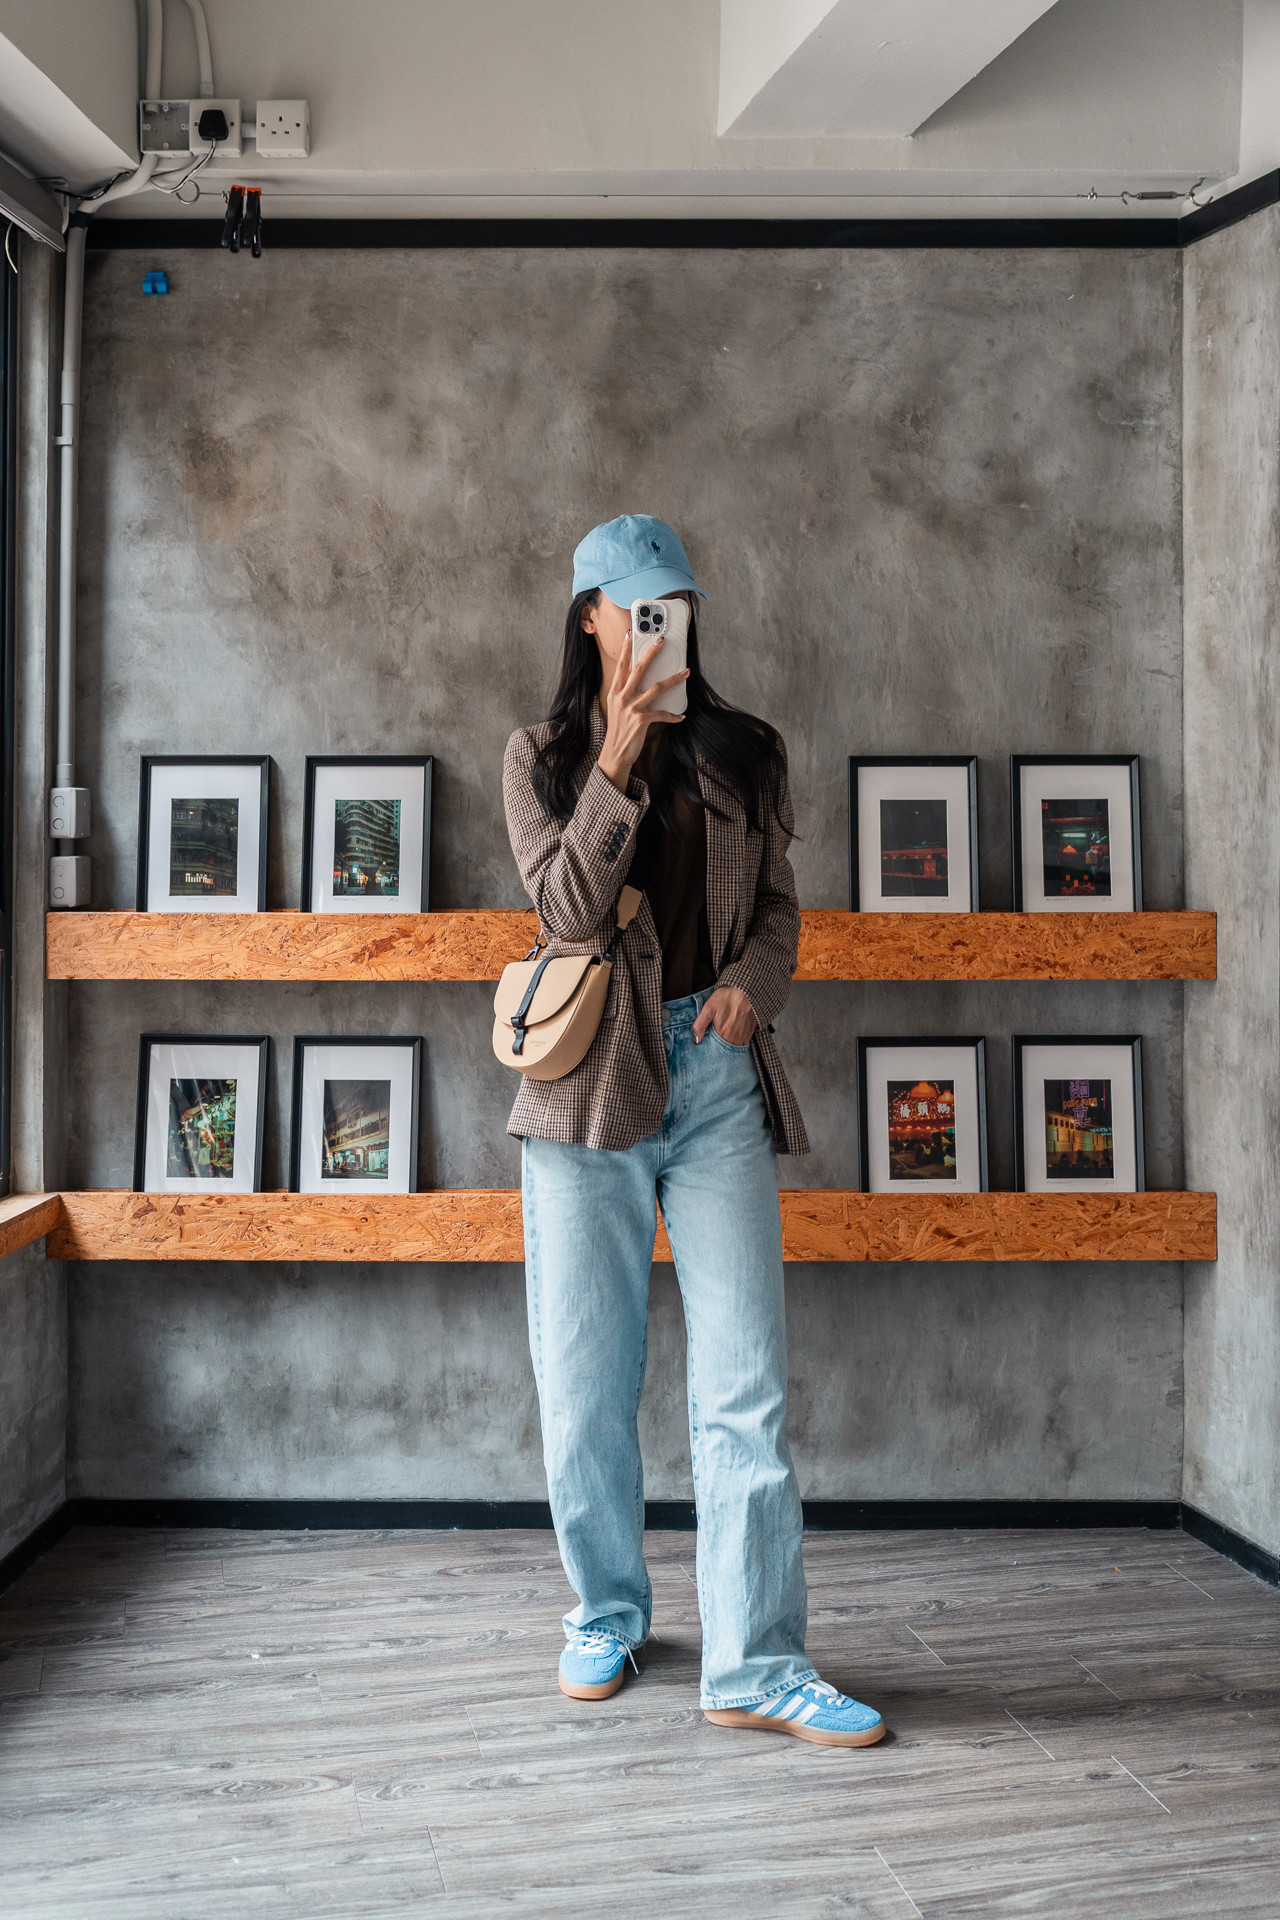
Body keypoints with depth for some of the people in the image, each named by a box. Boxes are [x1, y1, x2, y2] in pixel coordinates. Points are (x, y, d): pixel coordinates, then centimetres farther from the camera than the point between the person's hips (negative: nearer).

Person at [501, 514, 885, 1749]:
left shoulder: (742, 757, 13)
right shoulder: (541, 757, 8)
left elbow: (778, 906, 13)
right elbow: (568, 906, -5)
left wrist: (751, 982, -8)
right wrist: (619, 765, -16)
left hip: (718, 1076, 1)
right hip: (591, 1079, -1)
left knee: (744, 1381, -5)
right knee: (584, 1379, 6)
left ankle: (754, 1664, 0)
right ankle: (606, 1611, 26)